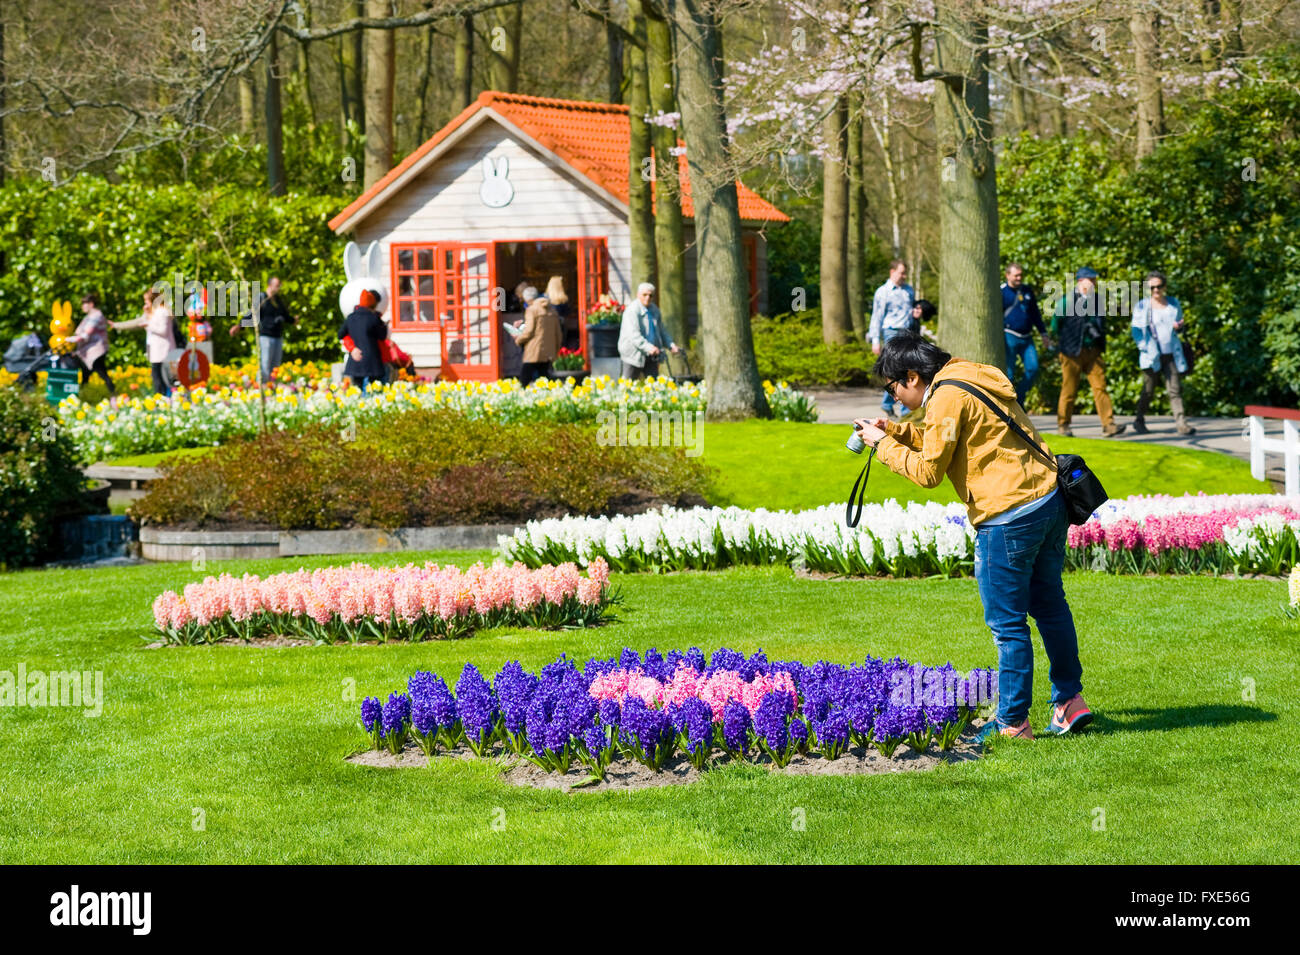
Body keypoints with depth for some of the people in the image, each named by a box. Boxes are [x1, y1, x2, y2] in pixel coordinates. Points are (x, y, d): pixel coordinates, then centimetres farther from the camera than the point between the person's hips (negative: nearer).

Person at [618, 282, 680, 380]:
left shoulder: (654, 309, 11)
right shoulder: (632, 310, -15)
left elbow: (662, 330, 20)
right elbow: (634, 335, -27)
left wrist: (671, 345, 4)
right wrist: (648, 347, -39)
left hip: (650, 357, 7)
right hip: (634, 355, -7)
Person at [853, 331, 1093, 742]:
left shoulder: (948, 397, -12)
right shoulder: (974, 378, 17)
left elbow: (928, 471, -10)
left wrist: (884, 445, 2)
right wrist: (898, 431, 19)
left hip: (1009, 517, -9)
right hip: (1049, 500, 10)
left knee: (1008, 622, 1)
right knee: (1048, 602, 20)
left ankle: (1013, 721, 9)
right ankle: (1070, 700, 27)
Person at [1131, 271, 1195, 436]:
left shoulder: (1174, 304, 11)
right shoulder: (1142, 306, 3)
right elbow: (1136, 331, 3)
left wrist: (1178, 327, -1)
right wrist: (1145, 347, -10)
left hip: (1171, 354, 2)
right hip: (1152, 356, -2)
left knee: (1175, 388, -6)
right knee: (1148, 390, 4)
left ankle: (1181, 422, -11)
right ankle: (1139, 421, 20)